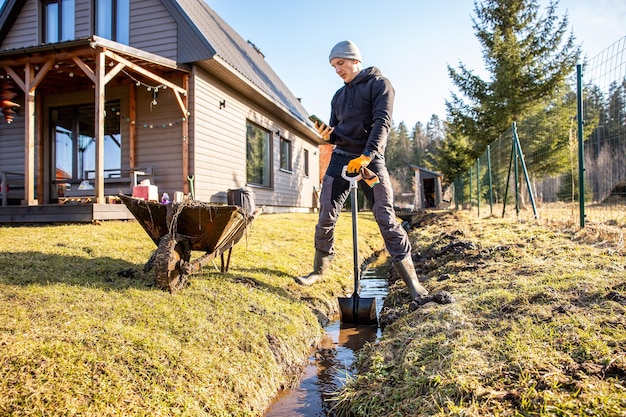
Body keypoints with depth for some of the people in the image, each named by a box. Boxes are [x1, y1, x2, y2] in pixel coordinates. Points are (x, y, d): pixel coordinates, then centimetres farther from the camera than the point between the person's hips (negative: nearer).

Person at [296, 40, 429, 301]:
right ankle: (319, 270, 15)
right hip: (340, 158, 6)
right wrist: (328, 136, -4)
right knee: (326, 216, 0)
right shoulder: (339, 95, 20)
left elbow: (382, 122, -12)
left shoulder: (378, 84, 1)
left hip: (370, 159, -5)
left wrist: (367, 156, -25)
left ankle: (412, 282, -3)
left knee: (386, 218, -9)